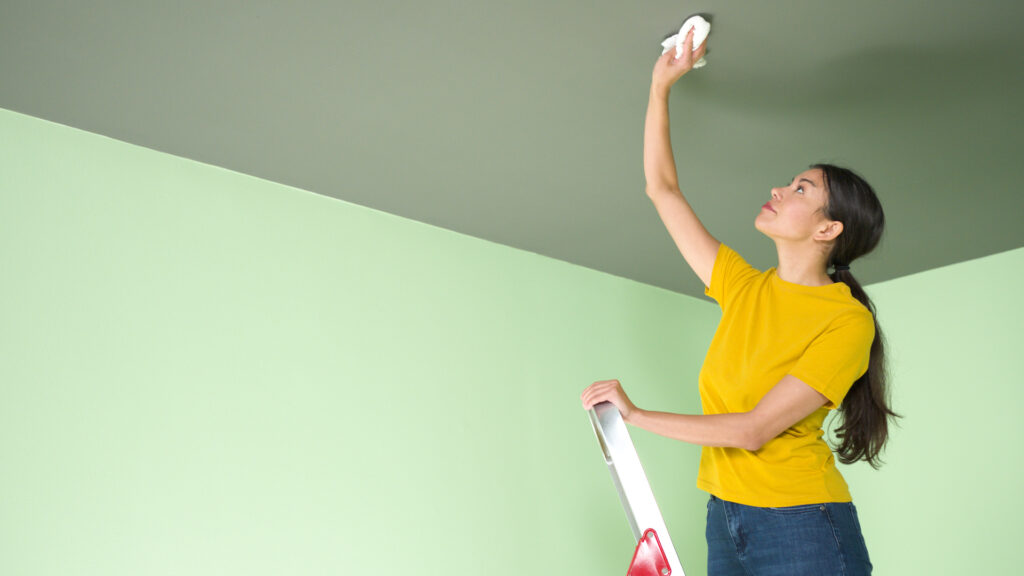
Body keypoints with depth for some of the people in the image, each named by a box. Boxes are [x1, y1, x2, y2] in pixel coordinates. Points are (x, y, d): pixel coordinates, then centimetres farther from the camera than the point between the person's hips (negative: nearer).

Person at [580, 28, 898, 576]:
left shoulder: (847, 320, -13)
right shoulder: (744, 286, 4)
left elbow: (755, 429, -20)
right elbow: (662, 189, 8)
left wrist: (636, 414, -16)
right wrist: (661, 84, 9)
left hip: (802, 529, -5)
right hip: (724, 519, 6)